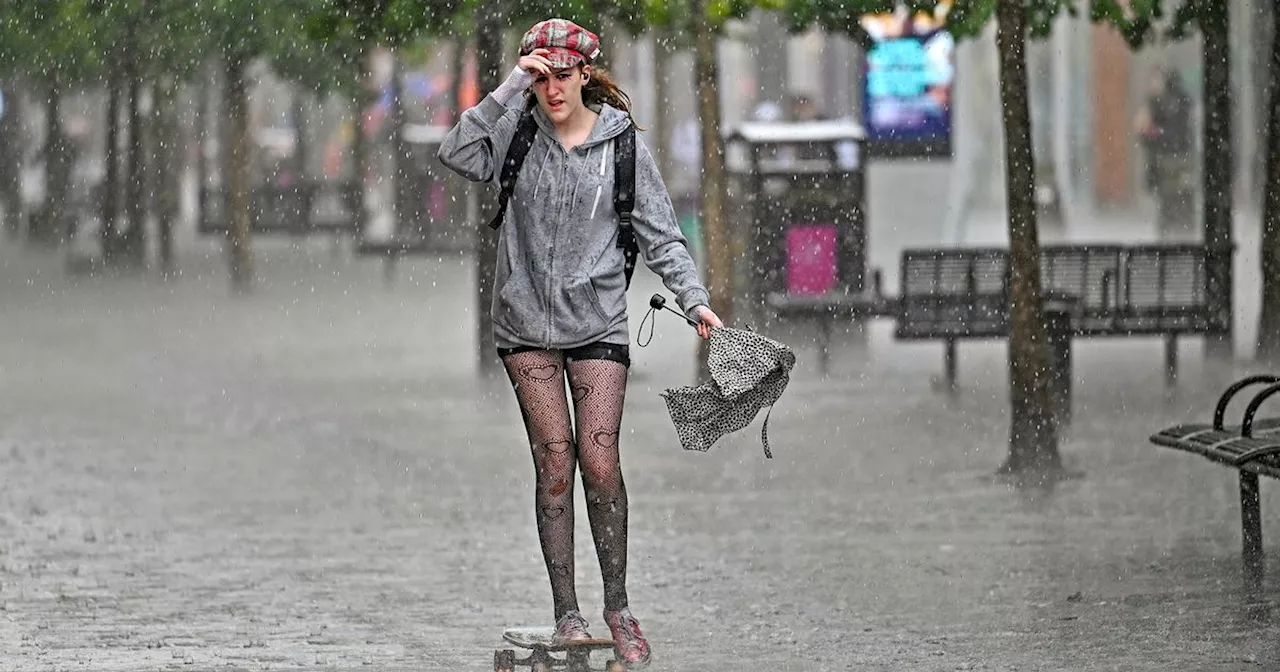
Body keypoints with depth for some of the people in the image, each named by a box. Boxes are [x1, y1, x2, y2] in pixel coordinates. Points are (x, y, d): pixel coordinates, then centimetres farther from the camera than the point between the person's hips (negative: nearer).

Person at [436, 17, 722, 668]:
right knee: (554, 460, -4)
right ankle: (566, 612, 1)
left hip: (597, 321, 0)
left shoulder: (623, 144, 1)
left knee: (599, 461, -9)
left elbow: (661, 235, 1)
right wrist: (511, 88, -18)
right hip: (526, 321, 1)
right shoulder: (519, 132, 2)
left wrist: (695, 300, -11)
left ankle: (617, 604, 5)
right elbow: (458, 153, -16)